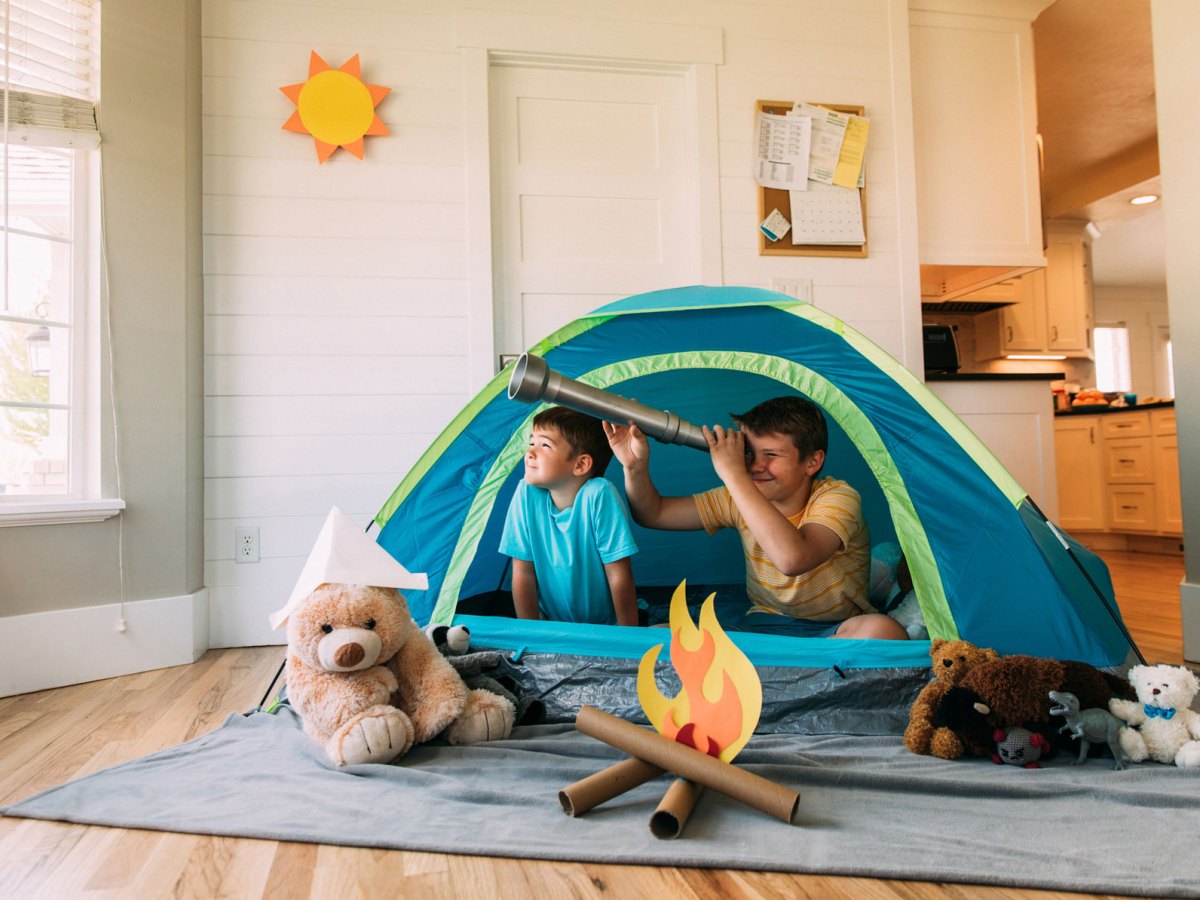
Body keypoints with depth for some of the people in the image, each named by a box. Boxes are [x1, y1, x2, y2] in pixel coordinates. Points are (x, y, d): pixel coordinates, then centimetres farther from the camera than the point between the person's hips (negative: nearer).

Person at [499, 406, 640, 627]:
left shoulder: (599, 494, -23)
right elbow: (523, 573, -7)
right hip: (552, 625, 3)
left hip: (606, 628, -2)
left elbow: (619, 576, -18)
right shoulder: (527, 493, -13)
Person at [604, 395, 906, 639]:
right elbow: (653, 514, 5)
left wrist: (733, 474, -35)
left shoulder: (837, 497, -16)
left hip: (834, 632, -3)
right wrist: (635, 467, -16)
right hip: (763, 625, 4)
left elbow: (792, 559, -38)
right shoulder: (740, 498, -1)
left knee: (882, 631, -39)